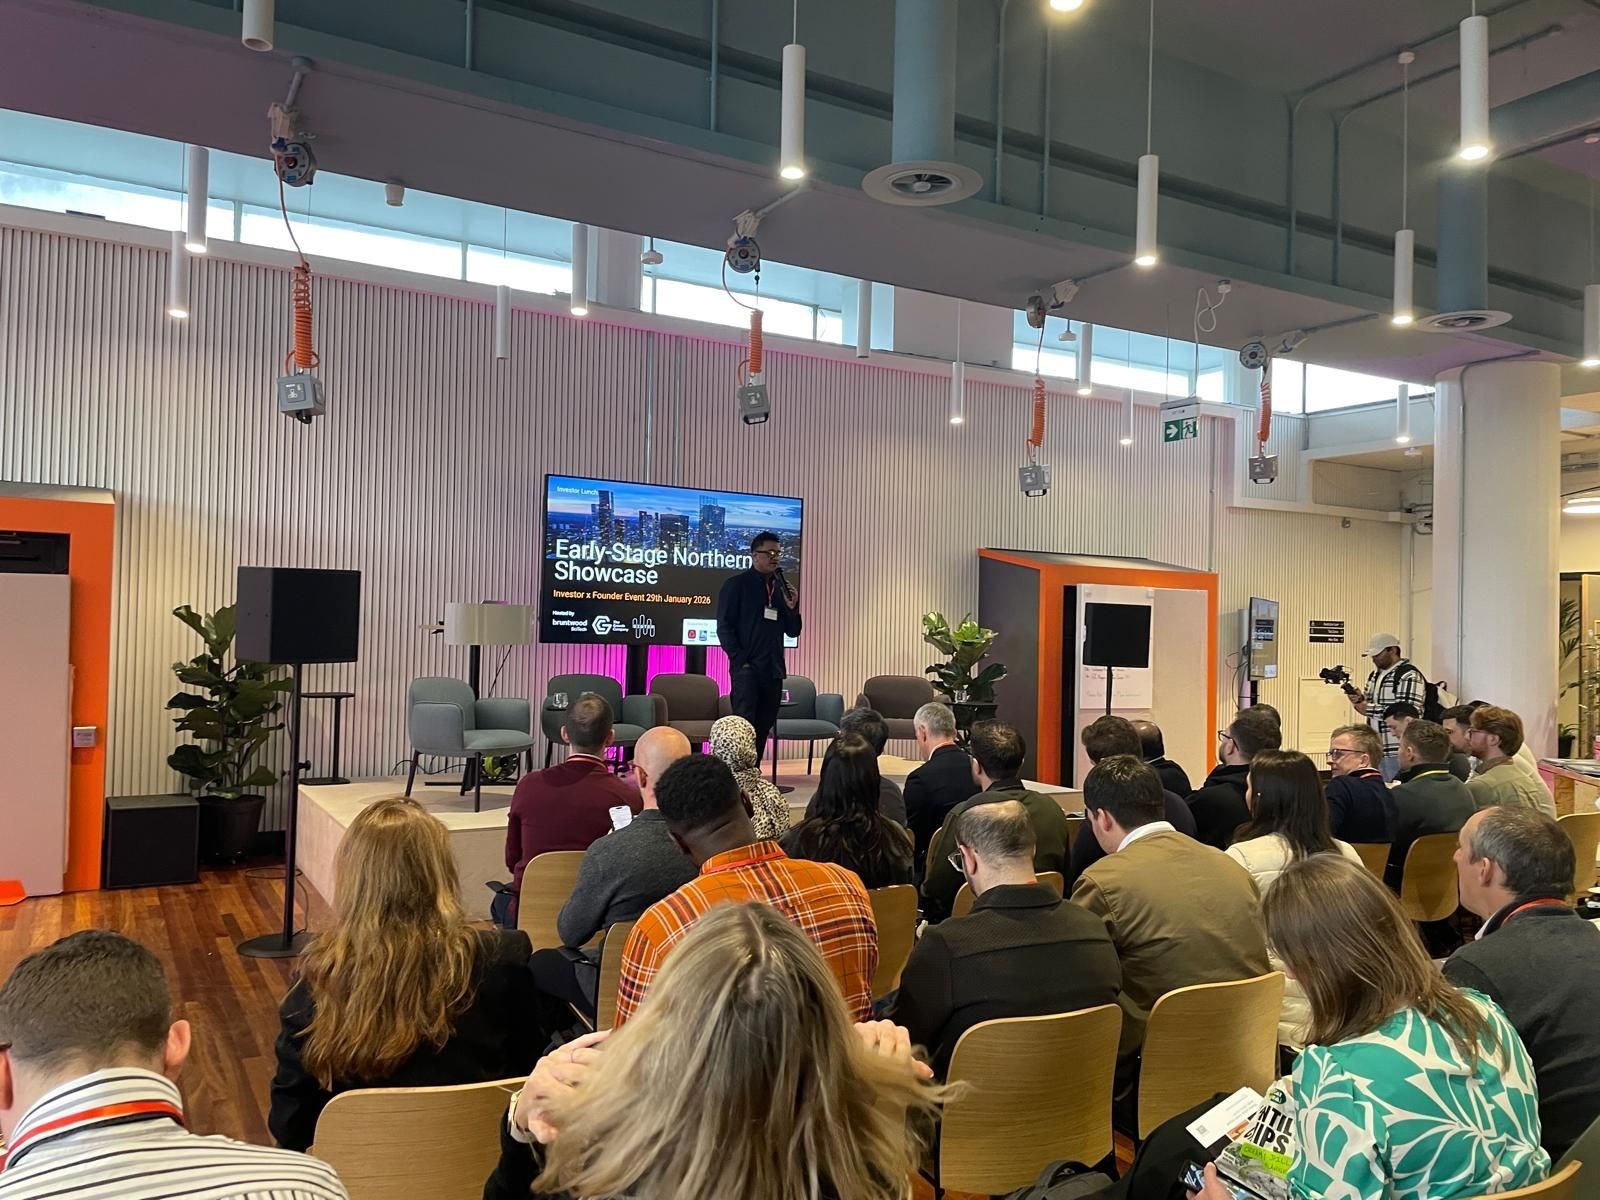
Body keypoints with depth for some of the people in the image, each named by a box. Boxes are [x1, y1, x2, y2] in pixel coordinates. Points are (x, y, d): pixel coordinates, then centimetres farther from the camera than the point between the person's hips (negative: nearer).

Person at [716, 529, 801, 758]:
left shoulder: (781, 587, 15)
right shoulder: (736, 584, -1)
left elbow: (793, 632, 16)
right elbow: (724, 627, -5)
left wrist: (792, 608, -3)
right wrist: (740, 660, -12)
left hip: (774, 670, 6)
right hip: (747, 668, -6)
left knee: (764, 727, 8)